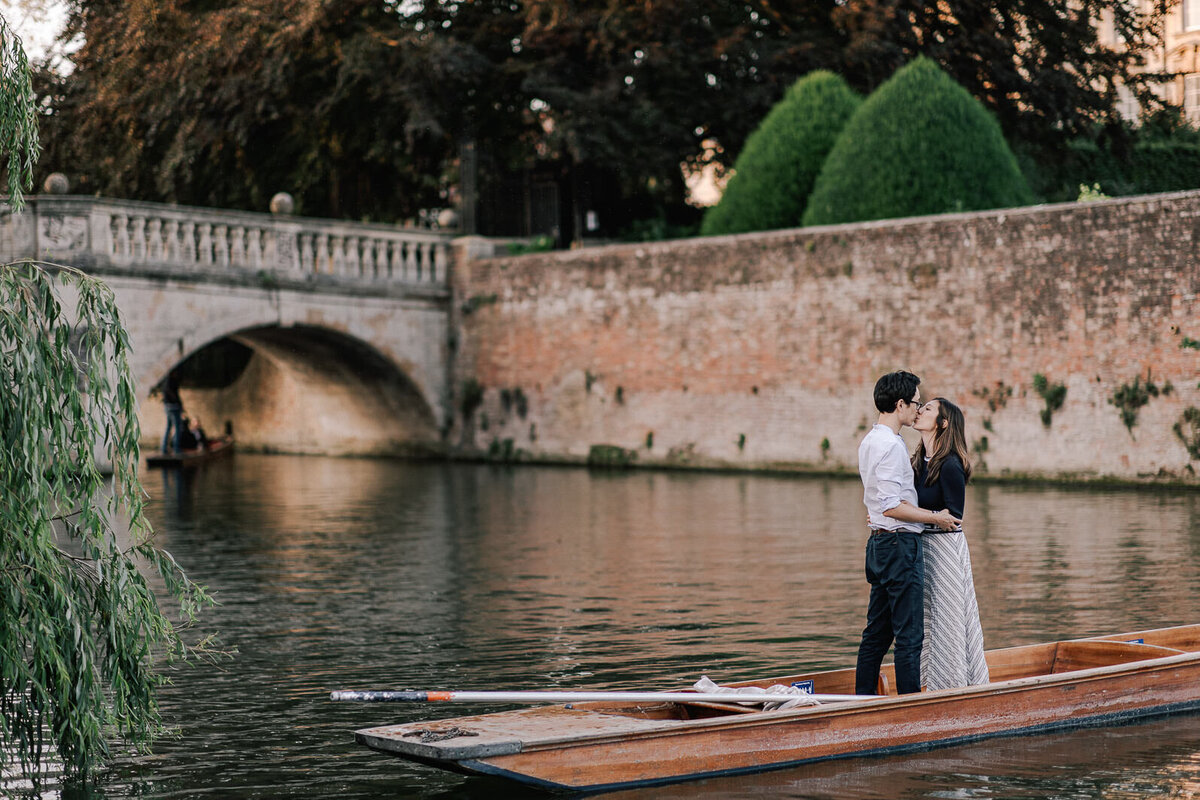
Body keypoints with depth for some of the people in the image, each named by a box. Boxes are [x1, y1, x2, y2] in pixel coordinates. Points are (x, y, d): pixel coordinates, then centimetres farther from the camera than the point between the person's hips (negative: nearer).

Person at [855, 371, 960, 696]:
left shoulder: (869, 441, 15)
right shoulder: (891, 445, -17)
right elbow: (892, 507, -21)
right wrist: (935, 517, -12)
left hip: (879, 543, 10)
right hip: (900, 545, -10)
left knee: (877, 632, 13)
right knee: (909, 634, -6)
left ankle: (863, 700, 17)